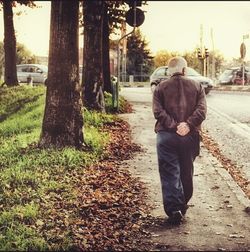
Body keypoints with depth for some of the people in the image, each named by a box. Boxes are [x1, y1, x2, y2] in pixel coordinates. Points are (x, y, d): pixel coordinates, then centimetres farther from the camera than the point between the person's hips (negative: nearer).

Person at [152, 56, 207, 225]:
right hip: (190, 136, 2)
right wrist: (188, 124, -12)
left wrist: (173, 126, -11)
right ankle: (183, 204, 29)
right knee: (187, 173, 16)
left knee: (169, 174, 2)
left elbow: (158, 111, -7)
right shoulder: (196, 86, 8)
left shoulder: (160, 88, 6)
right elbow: (202, 110, -5)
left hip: (166, 136, -1)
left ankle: (174, 210, -5)